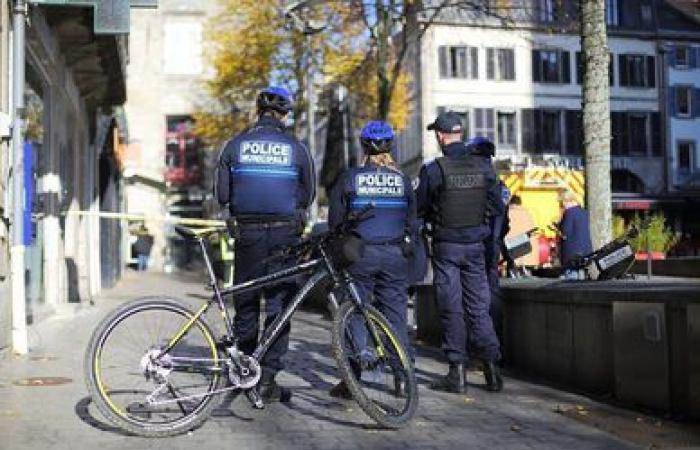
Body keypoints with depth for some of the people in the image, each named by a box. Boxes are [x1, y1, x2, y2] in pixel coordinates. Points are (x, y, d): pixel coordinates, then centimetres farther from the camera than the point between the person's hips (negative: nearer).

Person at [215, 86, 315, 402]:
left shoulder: (235, 145, 3)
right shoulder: (296, 148, 0)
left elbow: (222, 195, 2)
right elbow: (308, 196, 5)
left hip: (247, 233, 2)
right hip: (285, 234, -1)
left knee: (245, 302, 13)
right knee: (279, 305, 3)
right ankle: (268, 378, 0)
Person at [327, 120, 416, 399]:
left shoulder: (349, 178, -2)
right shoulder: (402, 180, 5)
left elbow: (335, 220, 2)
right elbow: (411, 220, 10)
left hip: (360, 254, -2)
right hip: (395, 255, 2)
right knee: (396, 315, 8)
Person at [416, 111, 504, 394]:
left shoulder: (433, 169, -12)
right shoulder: (483, 167, 0)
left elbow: (419, 209, -4)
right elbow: (497, 208, 6)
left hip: (446, 246, -3)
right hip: (475, 245, 3)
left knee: (451, 309, 3)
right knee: (479, 307, 10)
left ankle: (457, 373, 5)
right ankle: (492, 368, 9)